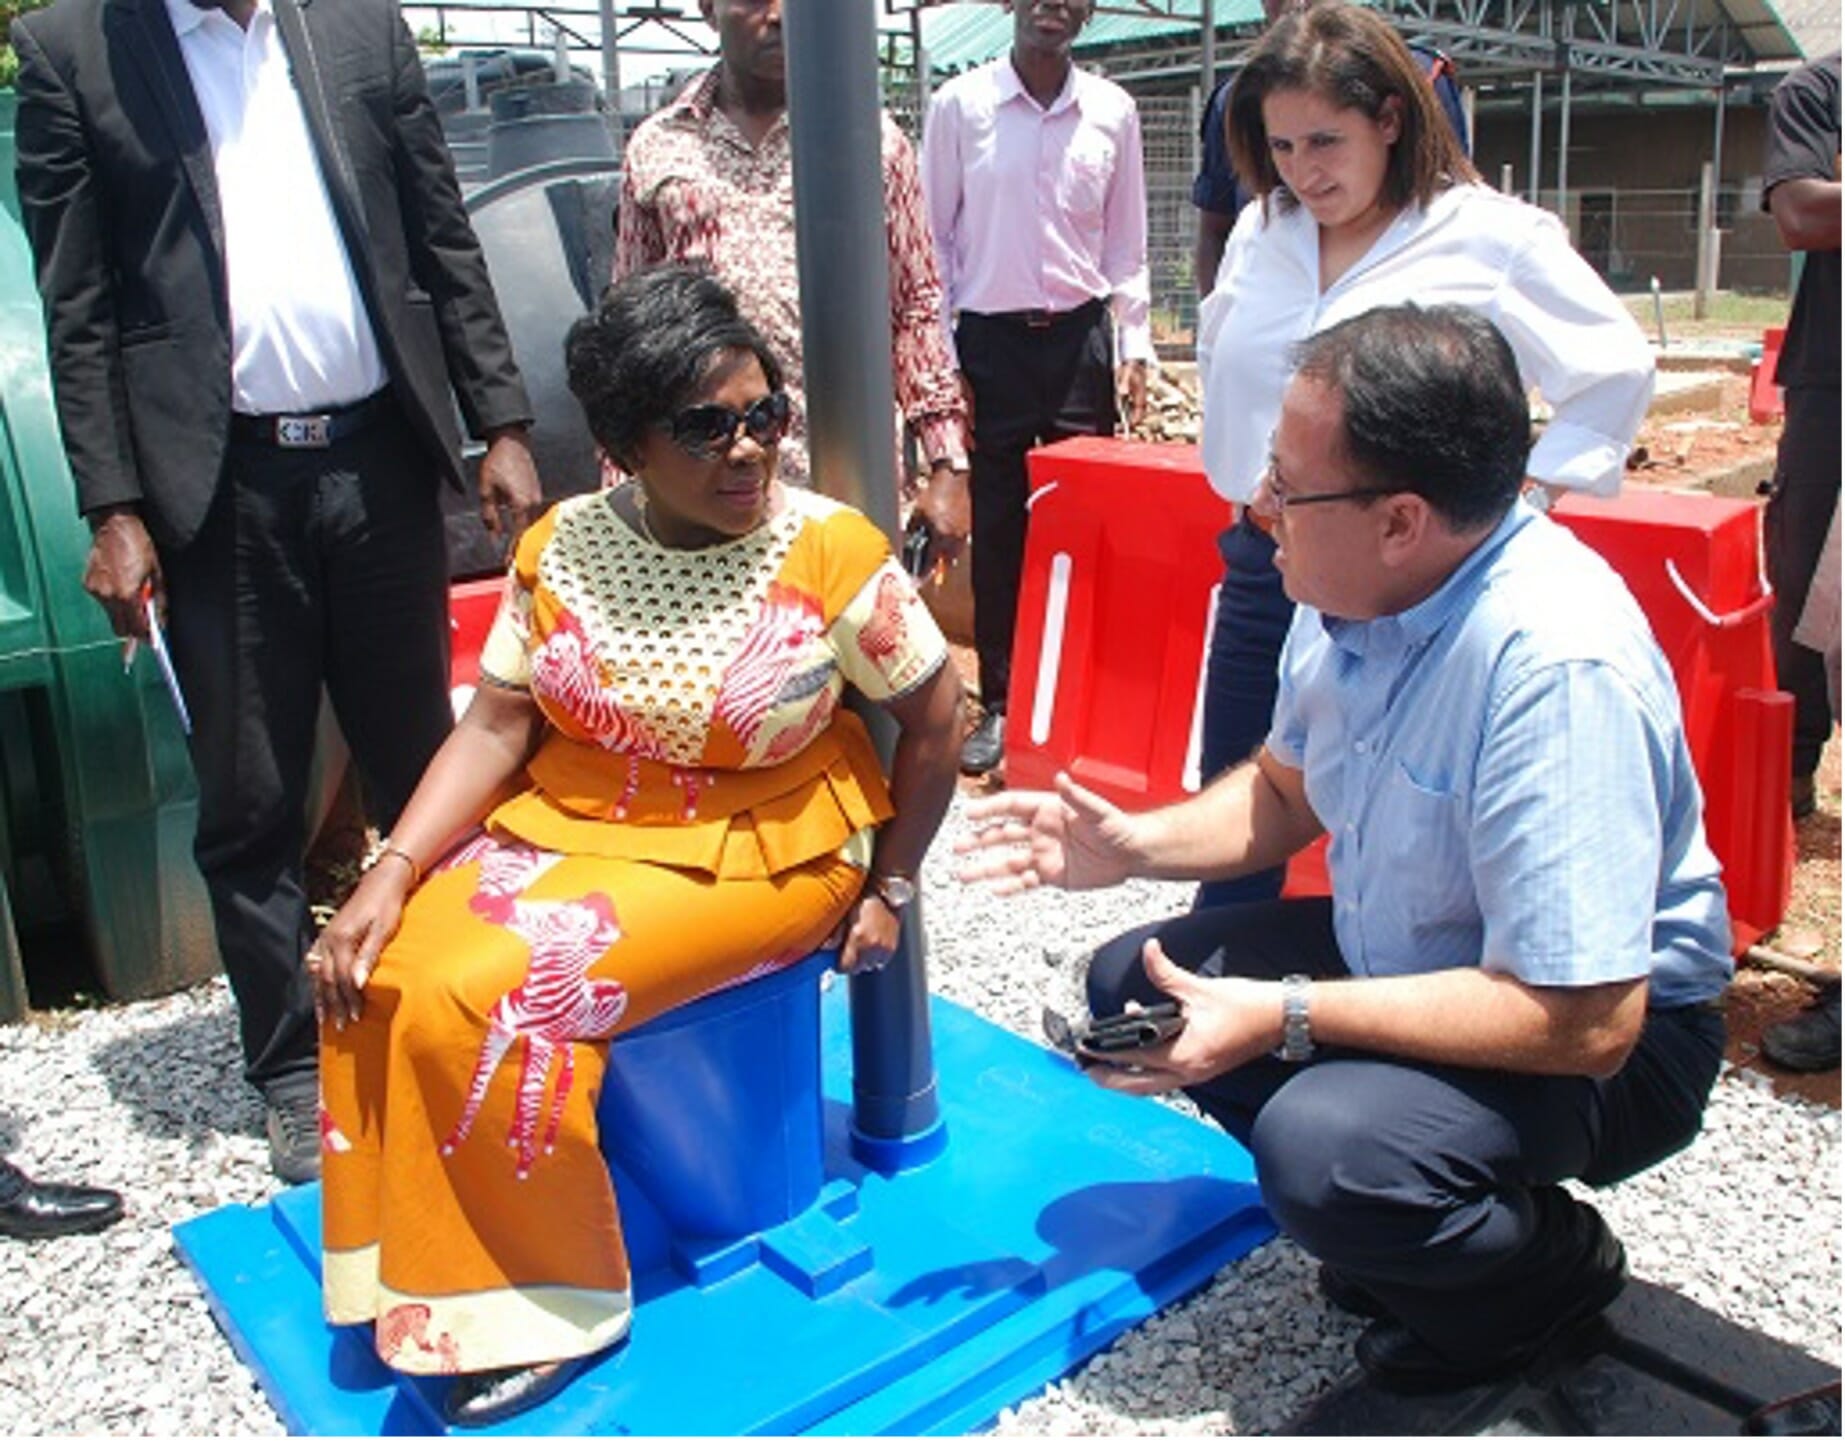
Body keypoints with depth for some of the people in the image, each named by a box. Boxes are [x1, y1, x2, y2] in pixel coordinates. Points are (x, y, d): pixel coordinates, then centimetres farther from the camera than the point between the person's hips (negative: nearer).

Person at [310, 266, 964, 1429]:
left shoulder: (830, 551, -13)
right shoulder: (560, 546, -2)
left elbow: (935, 718, -5)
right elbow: (496, 726, -1)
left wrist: (890, 888, -3)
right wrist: (392, 874, -12)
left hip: (748, 857, -5)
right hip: (559, 827, 5)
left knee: (485, 1002, -23)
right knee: (380, 976, -14)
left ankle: (556, 1305, -2)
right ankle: (423, 1279, 6)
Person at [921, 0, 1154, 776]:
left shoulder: (1113, 110, 5)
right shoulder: (959, 105, -2)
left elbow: (1126, 241, 10)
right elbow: (934, 237, 1)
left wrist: (1135, 344, 4)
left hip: (1080, 336, 2)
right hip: (990, 339, -1)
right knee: (997, 530, 5)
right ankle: (999, 704, 16)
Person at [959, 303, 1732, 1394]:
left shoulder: (1558, 667, -33)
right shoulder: (1352, 593, -9)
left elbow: (1586, 1024, -33)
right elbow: (1286, 792, 10)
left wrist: (1285, 1017, -30)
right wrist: (1133, 844, -7)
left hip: (1615, 1032, -8)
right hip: (1401, 956, 8)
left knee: (1322, 1151, -33)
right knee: (1134, 982, 4)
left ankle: (1554, 1265, 2)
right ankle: (1386, 1214, 13)